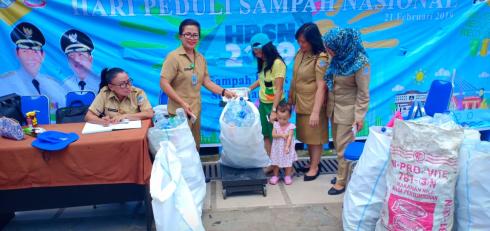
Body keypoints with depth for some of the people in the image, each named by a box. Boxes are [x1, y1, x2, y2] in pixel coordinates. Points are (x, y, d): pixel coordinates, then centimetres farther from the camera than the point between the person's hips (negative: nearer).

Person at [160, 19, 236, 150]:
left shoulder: (200, 58, 9)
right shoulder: (174, 57, -12)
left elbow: (206, 81, 13)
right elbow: (164, 83, -16)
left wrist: (224, 92, 1)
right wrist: (182, 103, -22)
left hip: (196, 110, 7)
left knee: (195, 146, 17)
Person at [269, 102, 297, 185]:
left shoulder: (290, 126, -12)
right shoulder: (276, 125, -4)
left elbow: (289, 137, -20)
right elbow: (273, 135, -12)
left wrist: (287, 147, -30)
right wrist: (281, 135, -25)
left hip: (287, 148, -2)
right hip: (277, 148, 2)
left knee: (288, 162, 7)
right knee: (275, 162, 11)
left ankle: (287, 176, 24)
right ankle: (275, 176, 26)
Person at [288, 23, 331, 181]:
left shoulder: (321, 58, -19)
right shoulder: (300, 53, 3)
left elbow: (321, 87, -22)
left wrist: (316, 112, -25)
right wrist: (290, 97, 16)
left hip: (313, 104, -7)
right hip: (301, 103, 7)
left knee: (315, 136, 7)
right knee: (307, 135, 17)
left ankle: (314, 167, 22)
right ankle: (312, 163, 33)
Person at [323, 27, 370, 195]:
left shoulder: (360, 63, -20)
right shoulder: (339, 58, 0)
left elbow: (363, 93, -17)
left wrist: (360, 117, -17)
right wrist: (329, 105, 8)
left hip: (348, 110, -7)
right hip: (334, 108, 7)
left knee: (344, 147, 2)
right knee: (338, 145, 17)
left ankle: (342, 181, 14)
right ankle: (342, 173, 33)